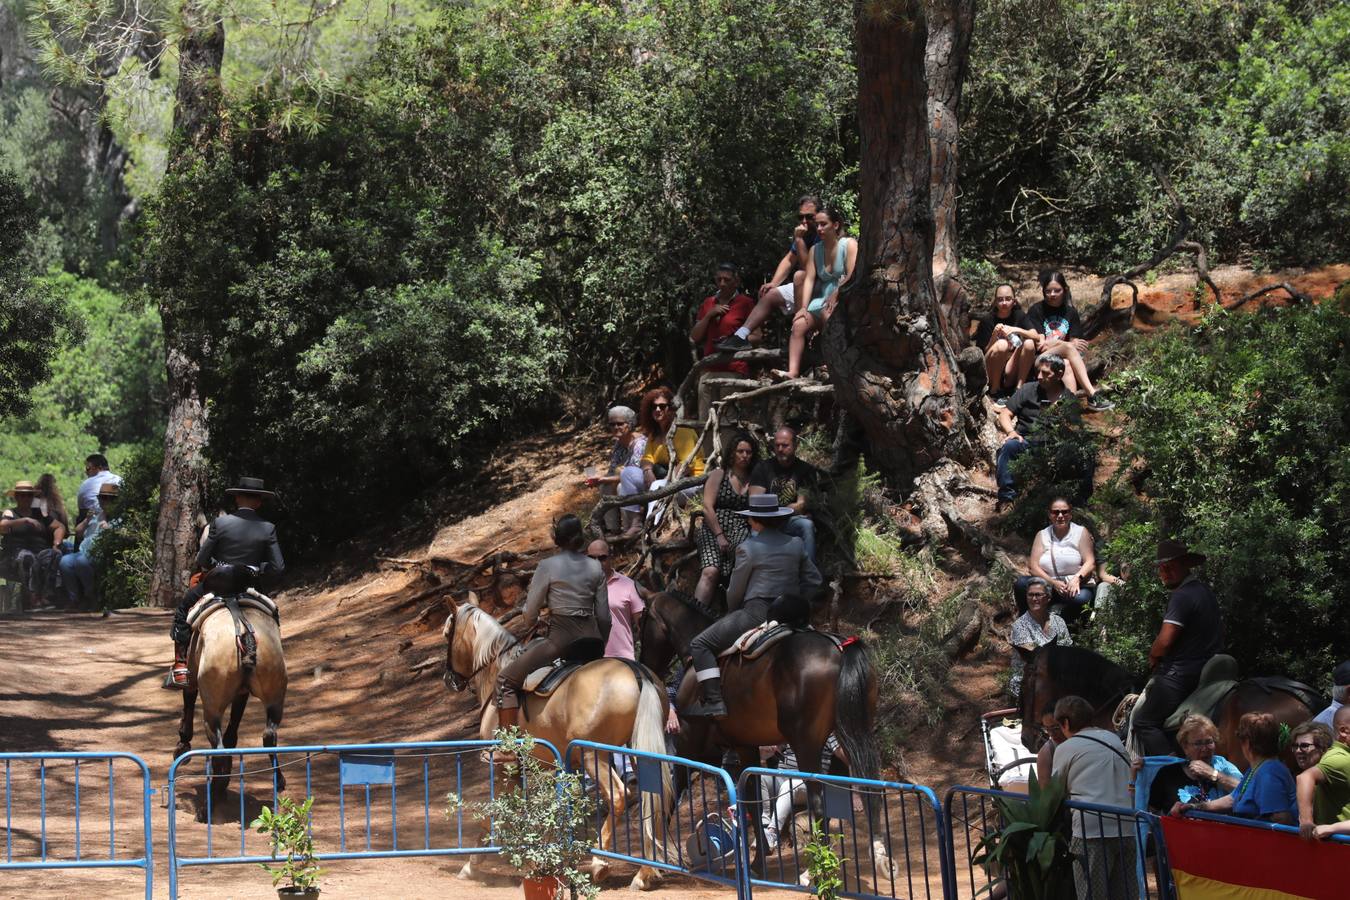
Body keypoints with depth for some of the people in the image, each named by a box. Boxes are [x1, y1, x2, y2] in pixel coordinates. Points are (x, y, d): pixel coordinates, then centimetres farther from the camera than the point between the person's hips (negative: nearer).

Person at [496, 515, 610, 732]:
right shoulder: (596, 568, 7)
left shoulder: (548, 567, -6)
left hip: (560, 640, -5)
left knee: (506, 679, 5)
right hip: (591, 639, 6)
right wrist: (600, 647, 21)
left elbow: (529, 617, -3)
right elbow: (604, 616, 8)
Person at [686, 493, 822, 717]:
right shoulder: (796, 545, 9)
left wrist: (731, 613, 19)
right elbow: (813, 580, 16)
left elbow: (735, 591, 0)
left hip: (756, 613, -7)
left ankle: (714, 703, -13)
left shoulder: (748, 548, -7)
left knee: (700, 645, -2)